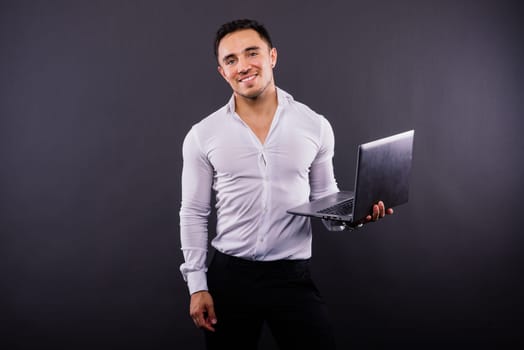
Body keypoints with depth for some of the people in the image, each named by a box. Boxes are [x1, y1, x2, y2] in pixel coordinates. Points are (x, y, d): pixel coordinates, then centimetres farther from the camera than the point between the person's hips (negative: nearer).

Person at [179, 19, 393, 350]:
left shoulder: (315, 126, 0)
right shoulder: (202, 135, -2)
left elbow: (325, 197, 8)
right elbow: (193, 214, 2)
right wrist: (197, 285, -1)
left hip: (294, 276, 0)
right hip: (229, 276, 0)